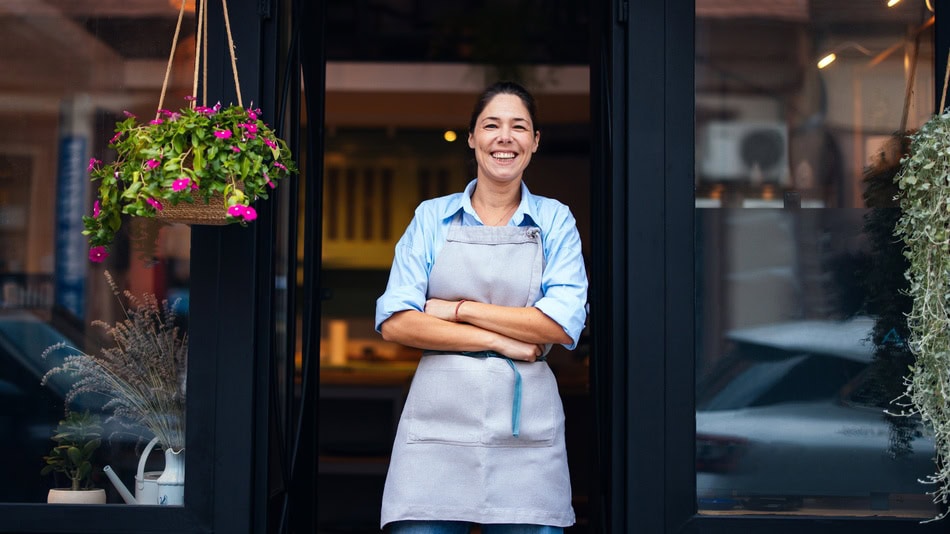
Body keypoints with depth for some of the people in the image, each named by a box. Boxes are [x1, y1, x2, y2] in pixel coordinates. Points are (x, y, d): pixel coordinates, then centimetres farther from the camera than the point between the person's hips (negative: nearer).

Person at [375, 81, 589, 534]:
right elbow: (394, 323, -2)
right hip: (438, 422, 0)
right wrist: (501, 340, -8)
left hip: (526, 428, 0)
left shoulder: (555, 220, 7)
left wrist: (459, 310, -7)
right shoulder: (432, 216, 8)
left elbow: (564, 324, -6)